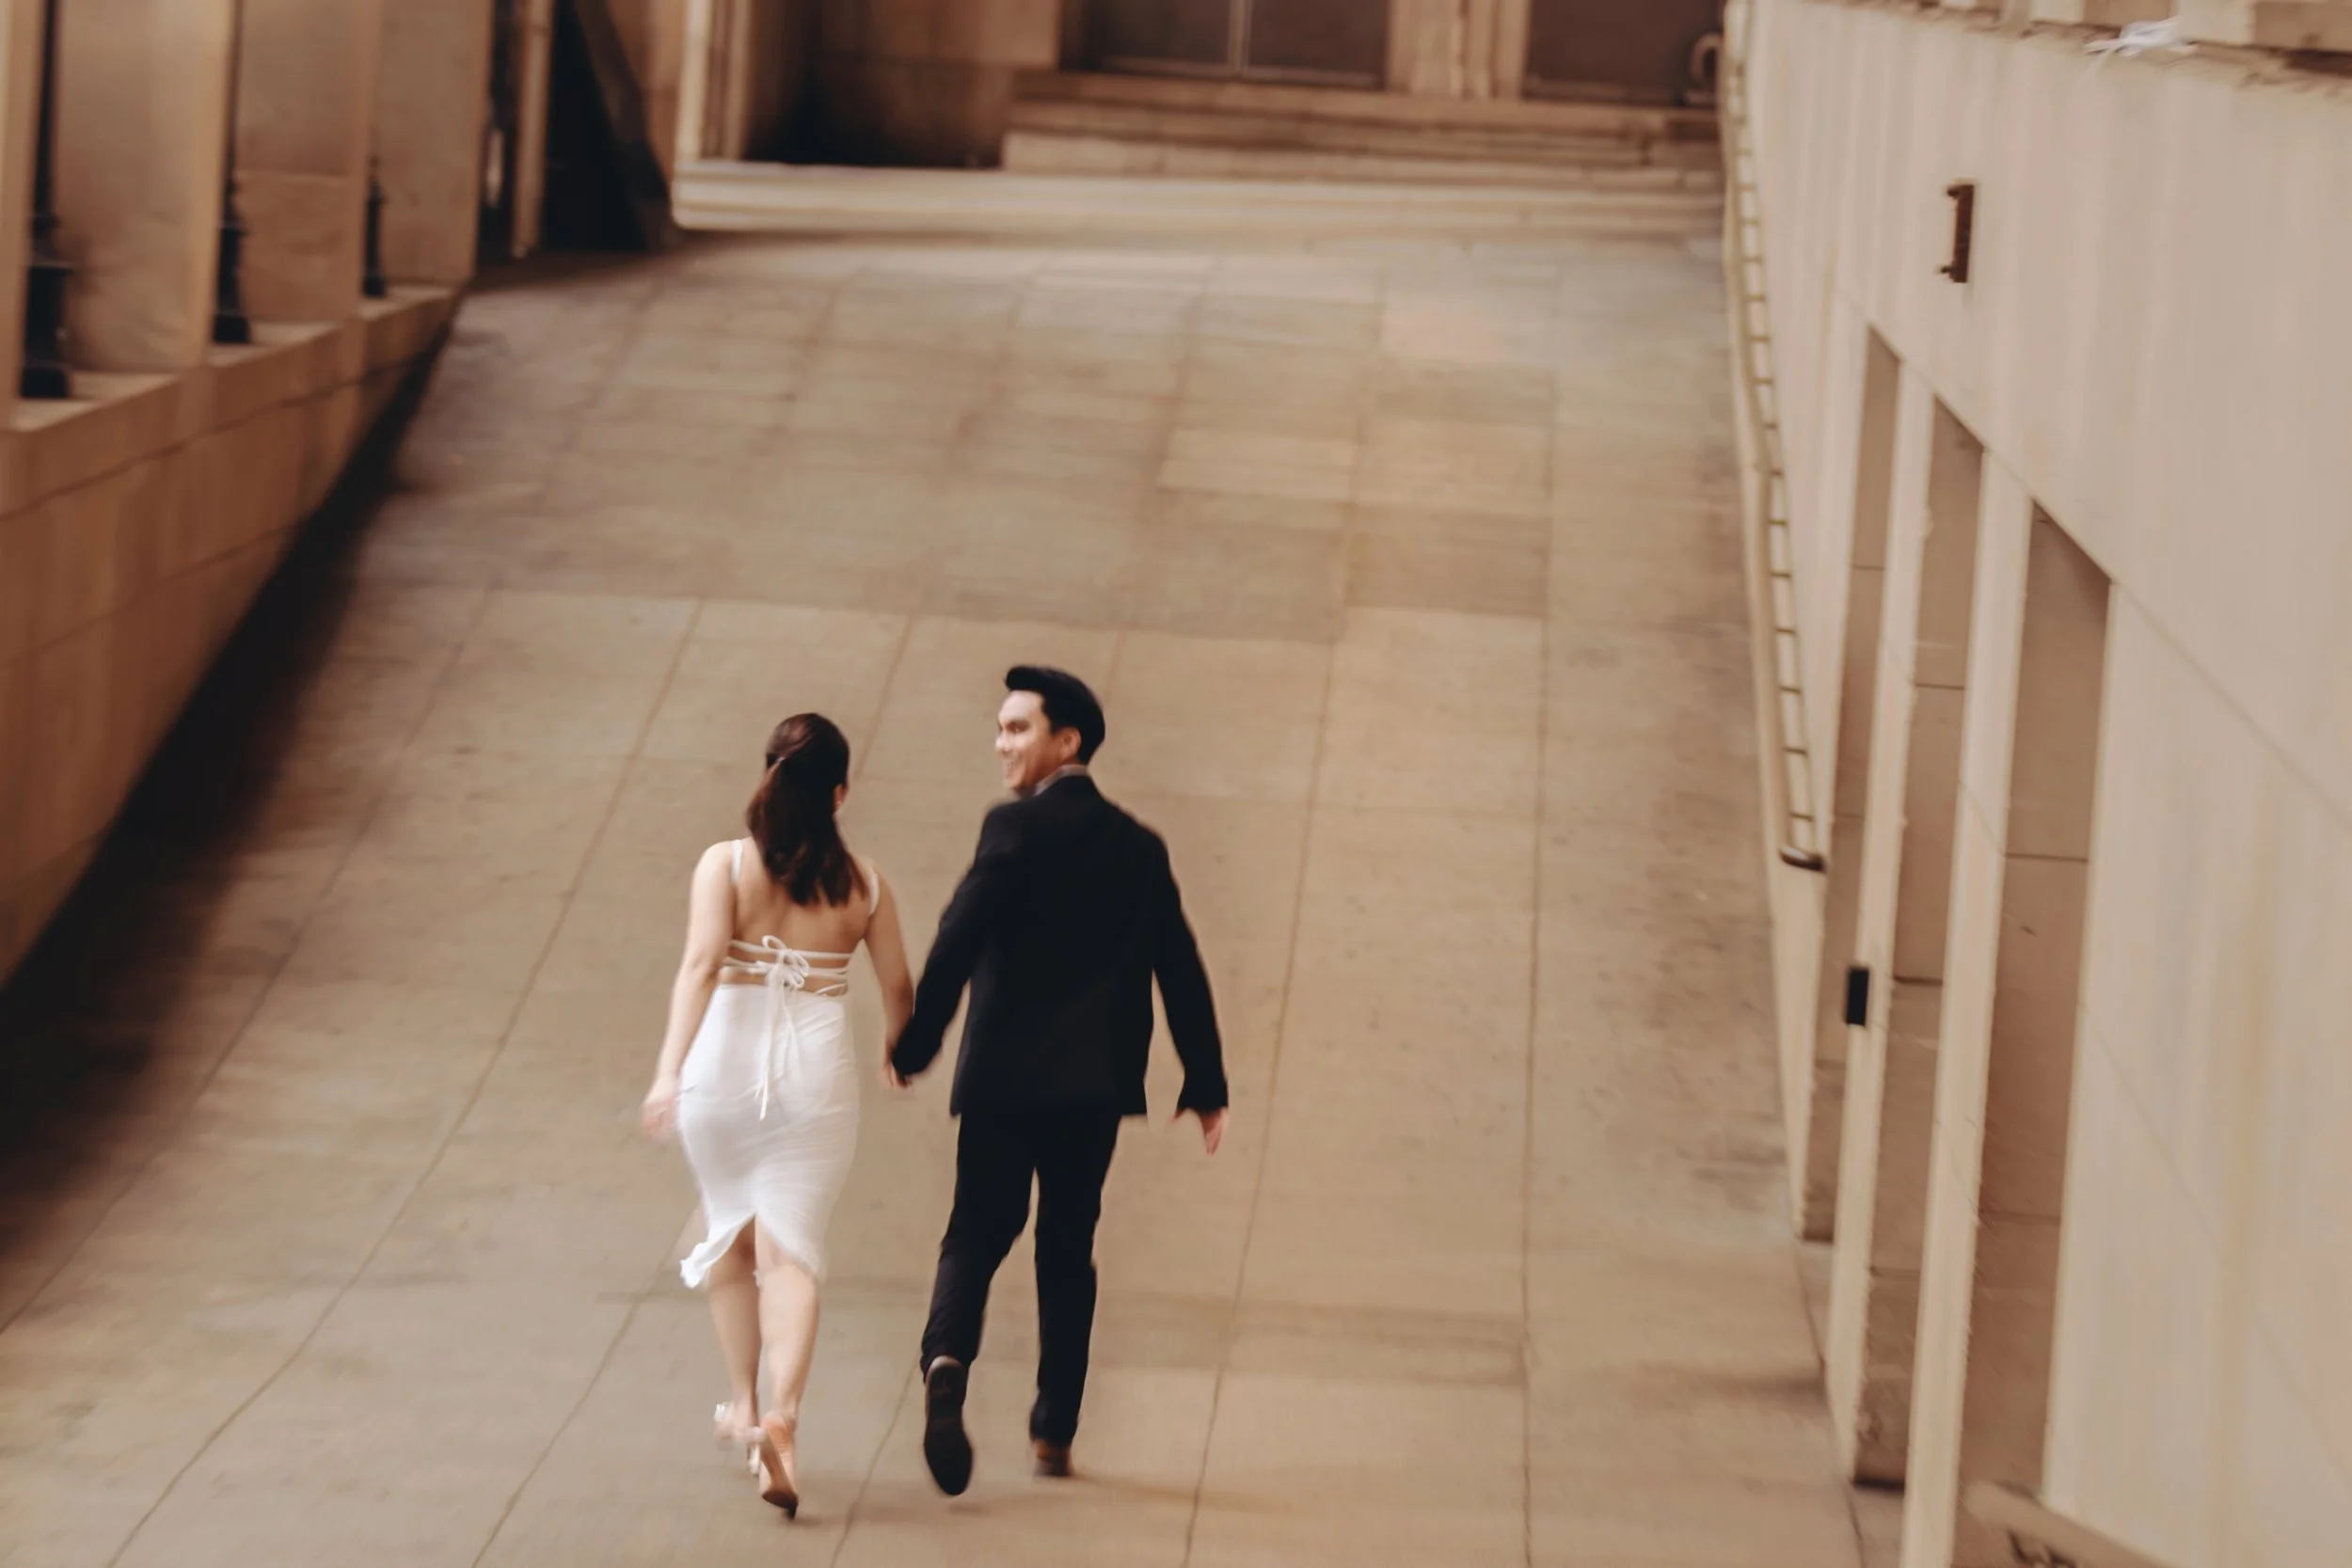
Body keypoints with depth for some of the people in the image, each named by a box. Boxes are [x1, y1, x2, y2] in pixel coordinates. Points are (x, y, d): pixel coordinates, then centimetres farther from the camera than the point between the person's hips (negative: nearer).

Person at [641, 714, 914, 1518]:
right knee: (791, 1250, -1)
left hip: (727, 1062, 0)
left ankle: (744, 1403, 29)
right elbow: (898, 987, 7)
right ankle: (781, 1414, -20)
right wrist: (901, 1049, 29)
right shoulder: (863, 883, 1)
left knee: (732, 1231, 21)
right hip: (817, 1068, 0)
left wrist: (670, 1067, -23)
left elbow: (701, 964, -17)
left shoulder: (726, 864, -4)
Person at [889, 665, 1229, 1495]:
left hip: (1004, 1074, -4)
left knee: (977, 1232, 2)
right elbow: (1181, 970, 9)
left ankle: (947, 1359, -26)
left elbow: (959, 939, -15)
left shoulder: (1015, 827, -7)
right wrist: (1206, 1084, 13)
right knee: (1068, 1247, 13)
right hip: (1096, 1083, 4)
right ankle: (1054, 1430, 12)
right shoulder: (1139, 846, 9)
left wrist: (915, 1045, -8)